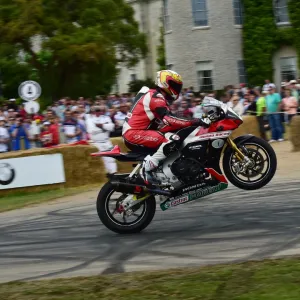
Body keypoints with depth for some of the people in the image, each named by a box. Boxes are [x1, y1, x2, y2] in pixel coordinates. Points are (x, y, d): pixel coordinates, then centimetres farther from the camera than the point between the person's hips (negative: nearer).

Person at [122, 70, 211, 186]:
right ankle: (147, 168, -27)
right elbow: (168, 119, -25)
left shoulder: (158, 97, 21)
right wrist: (194, 122, -28)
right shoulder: (156, 97, -12)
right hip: (135, 134, -11)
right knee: (172, 140, -28)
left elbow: (164, 122, 20)